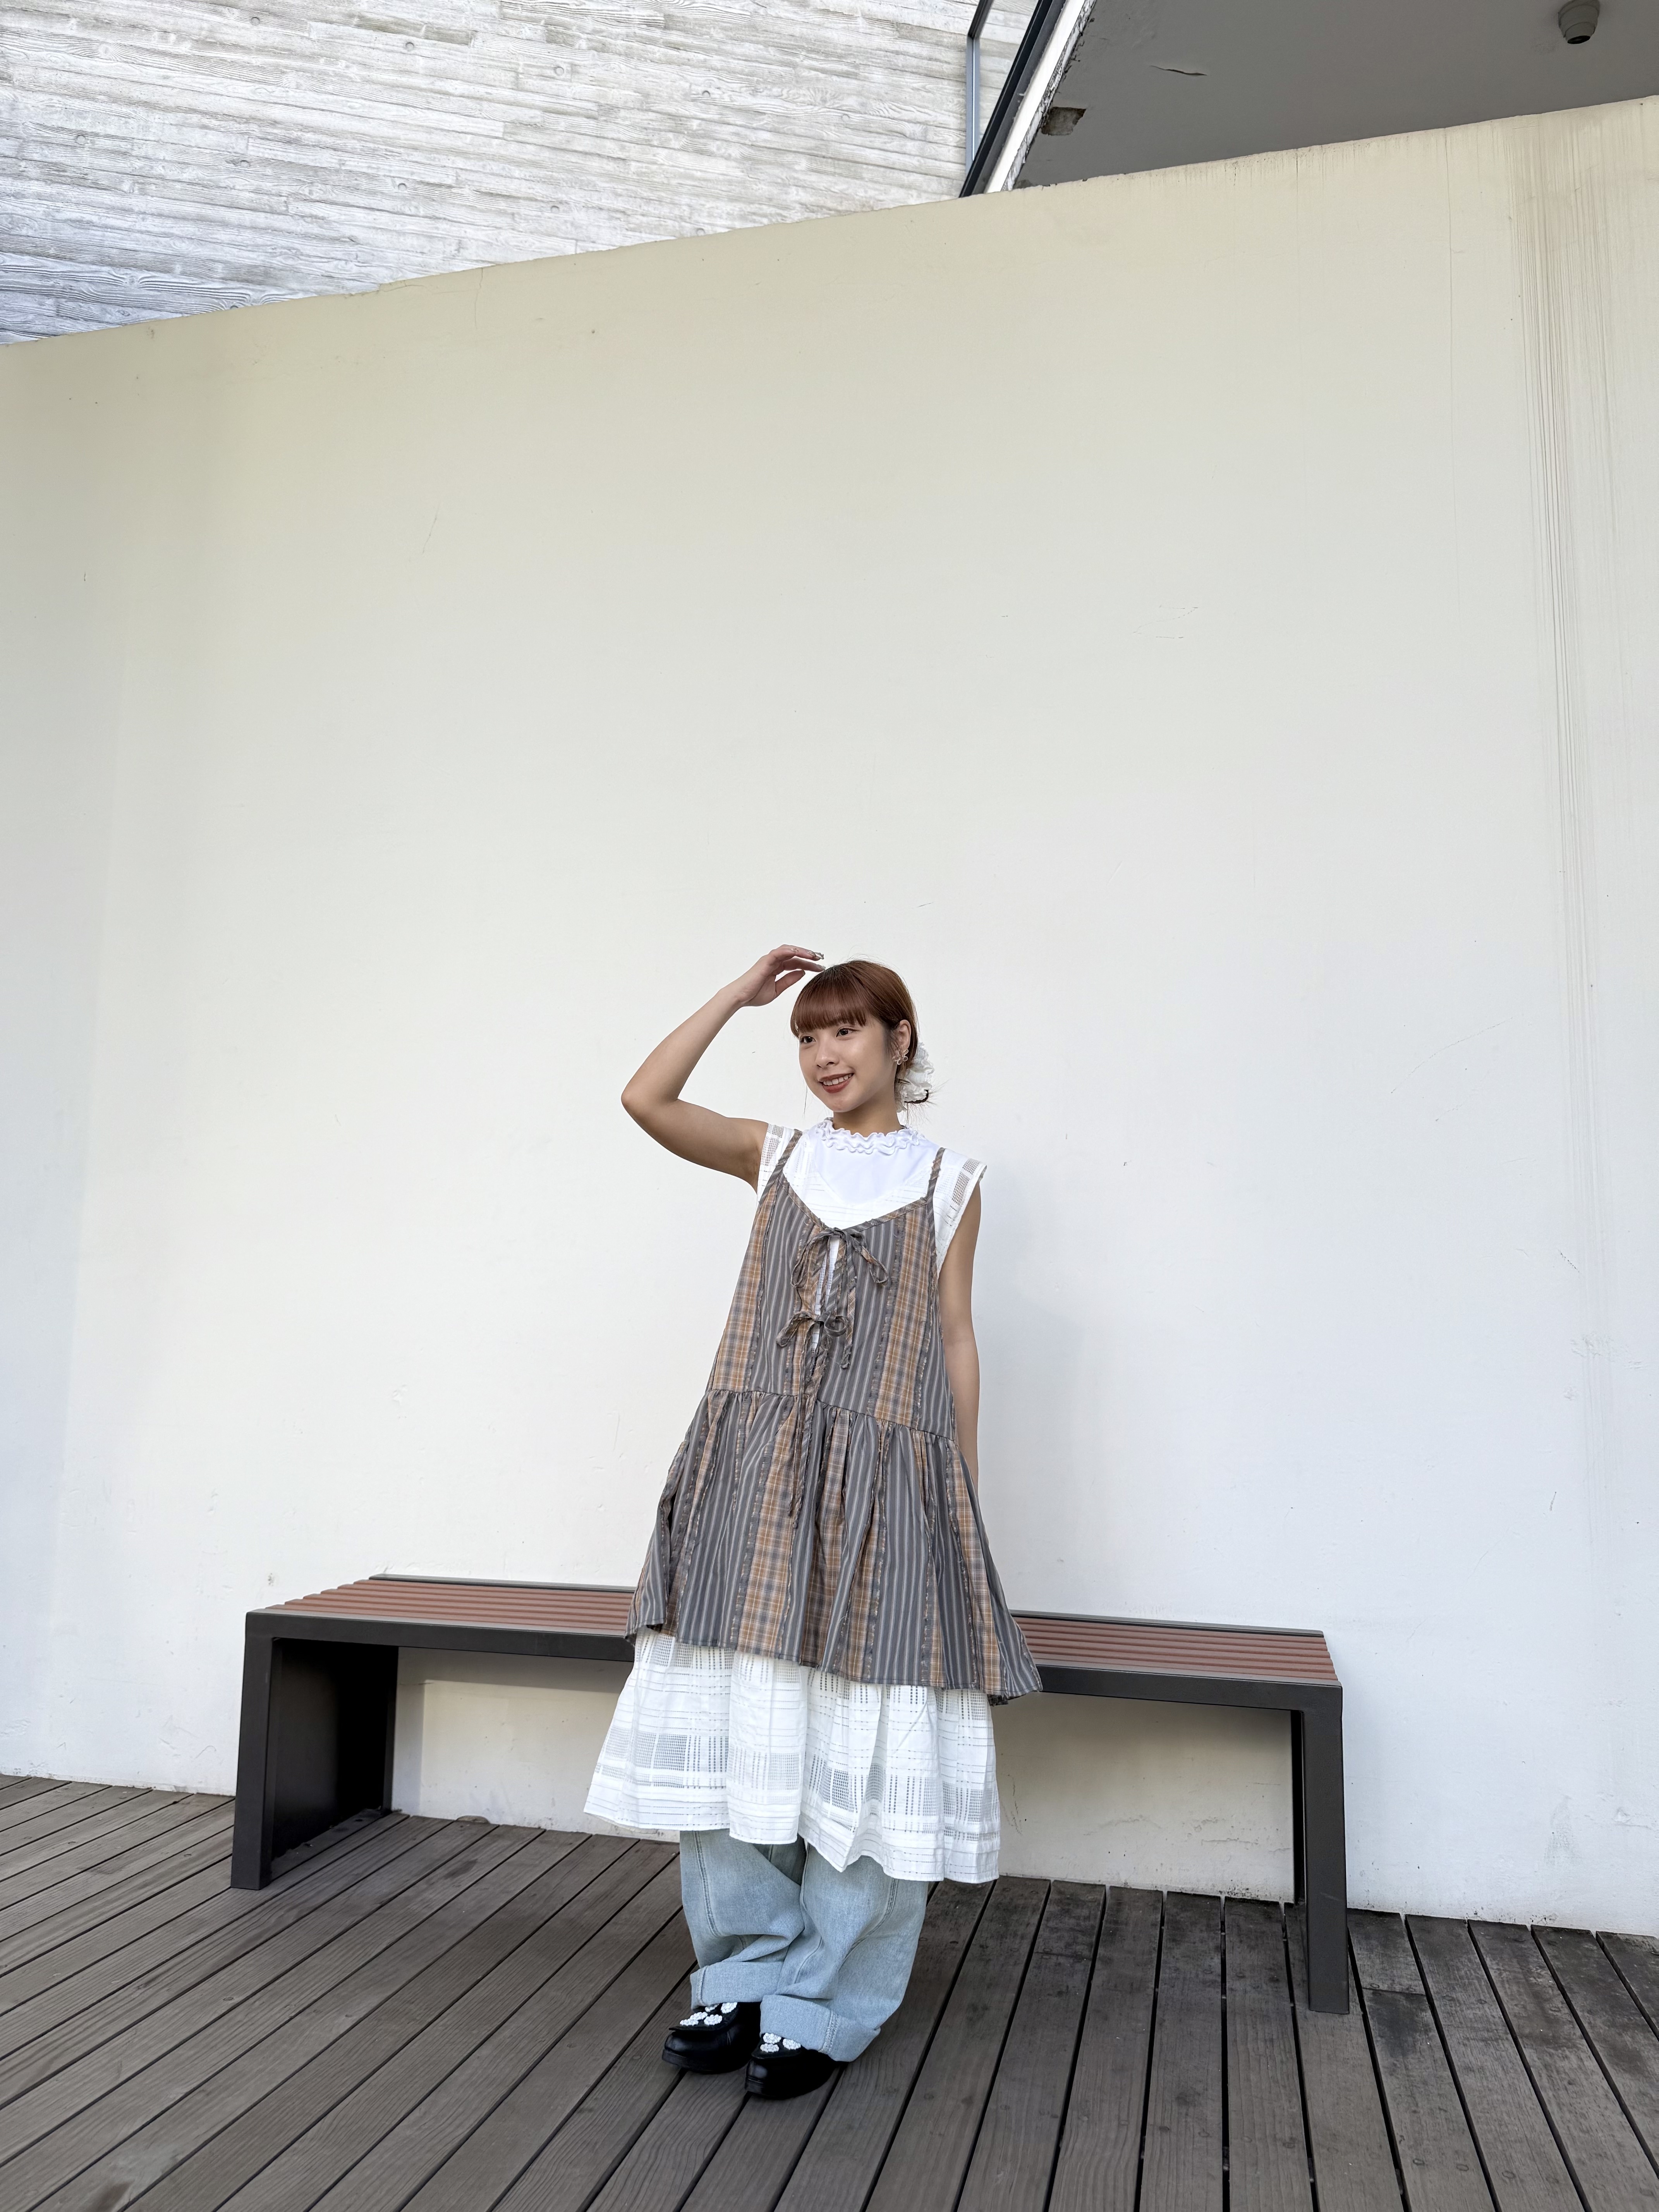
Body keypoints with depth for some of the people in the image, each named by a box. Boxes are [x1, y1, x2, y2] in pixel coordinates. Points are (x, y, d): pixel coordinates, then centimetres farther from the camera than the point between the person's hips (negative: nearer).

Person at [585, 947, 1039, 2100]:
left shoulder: (947, 1179, 7)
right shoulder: (776, 1155, 12)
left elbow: (956, 1343, 6)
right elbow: (647, 1099, -1)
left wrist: (968, 1504, 3)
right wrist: (739, 993, 2)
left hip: (884, 1477, -2)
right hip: (753, 1468, 3)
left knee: (861, 1741, 0)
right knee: (738, 1722, 5)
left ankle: (825, 2006, 16)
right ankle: (746, 1973, 22)